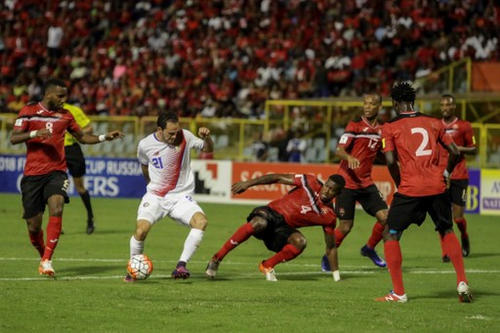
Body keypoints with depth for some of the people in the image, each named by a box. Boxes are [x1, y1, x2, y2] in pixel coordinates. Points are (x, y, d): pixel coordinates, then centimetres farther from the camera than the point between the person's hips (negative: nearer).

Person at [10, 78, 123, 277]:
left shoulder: (65, 115, 10)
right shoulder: (28, 112, 0)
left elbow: (82, 137, 22)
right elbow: (14, 139, -8)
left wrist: (104, 138, 7)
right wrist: (35, 133, -24)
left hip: (56, 172, 1)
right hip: (32, 174, -1)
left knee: (56, 209, -25)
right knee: (34, 225, 0)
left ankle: (47, 261, -25)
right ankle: (43, 256, 29)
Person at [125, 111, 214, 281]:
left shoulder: (185, 137, -7)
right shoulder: (145, 145, -5)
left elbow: (208, 149, 6)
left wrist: (206, 138, -15)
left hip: (181, 196, 0)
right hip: (155, 196, 0)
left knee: (201, 221, -28)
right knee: (141, 229, -24)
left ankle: (181, 266, -21)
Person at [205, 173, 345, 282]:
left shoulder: (329, 216, -3)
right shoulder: (310, 183, -9)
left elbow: (331, 248, 6)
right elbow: (278, 178, -6)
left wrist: (336, 276, 2)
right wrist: (248, 183, -13)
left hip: (285, 228, 3)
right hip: (273, 212, -3)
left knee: (300, 242, -31)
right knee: (259, 223, -38)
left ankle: (267, 266, -6)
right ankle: (217, 258, -28)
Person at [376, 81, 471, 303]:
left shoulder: (390, 128, 2)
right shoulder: (433, 123, 13)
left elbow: (391, 161, -8)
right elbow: (454, 151, 10)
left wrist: (400, 184, 7)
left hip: (409, 189, -4)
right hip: (437, 186, 4)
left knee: (390, 236, 8)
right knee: (447, 232, 23)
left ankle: (399, 292, 1)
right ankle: (462, 283, 12)